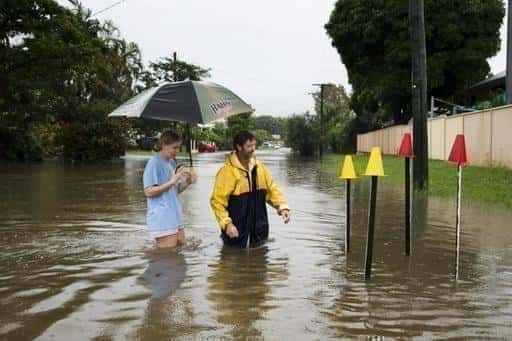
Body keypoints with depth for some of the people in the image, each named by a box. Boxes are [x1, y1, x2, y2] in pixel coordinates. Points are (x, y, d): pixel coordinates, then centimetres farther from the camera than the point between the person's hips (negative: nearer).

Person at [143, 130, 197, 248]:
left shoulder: (172, 162, 14)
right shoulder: (154, 163, -12)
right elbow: (148, 192, -17)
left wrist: (187, 182, 0)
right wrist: (172, 181, -21)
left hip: (175, 217, 9)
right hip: (162, 220, -9)